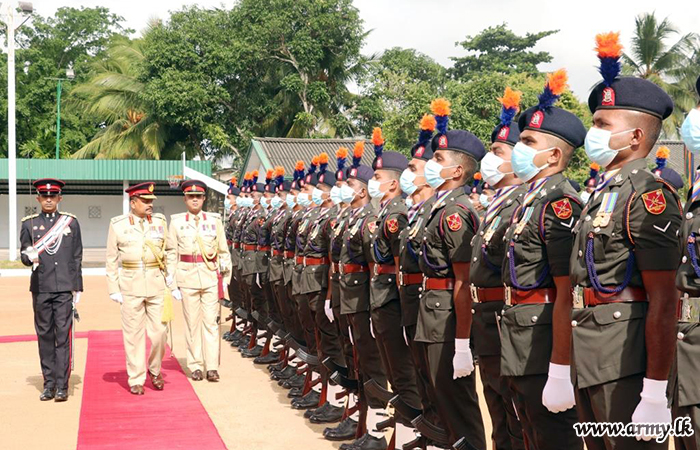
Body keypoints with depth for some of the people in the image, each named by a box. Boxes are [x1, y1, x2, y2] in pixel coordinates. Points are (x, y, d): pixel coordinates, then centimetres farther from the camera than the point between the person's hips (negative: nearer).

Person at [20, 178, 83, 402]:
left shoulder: (71, 222, 8)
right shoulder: (29, 224, 8)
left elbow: (77, 258, 9)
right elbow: (24, 255, 5)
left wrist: (78, 288, 5)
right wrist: (30, 257, -20)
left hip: (65, 289, -1)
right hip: (40, 289, 1)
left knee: (63, 336, -5)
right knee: (45, 336, 5)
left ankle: (62, 386, -2)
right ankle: (49, 384, 13)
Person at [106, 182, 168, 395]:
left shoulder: (160, 221, 8)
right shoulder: (117, 224, 3)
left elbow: (169, 253, 11)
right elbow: (111, 259, 5)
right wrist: (113, 289, 0)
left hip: (157, 283, 2)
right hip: (131, 285, -1)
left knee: (159, 330, 0)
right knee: (133, 334, 2)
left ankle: (154, 370, 24)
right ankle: (136, 379, 13)